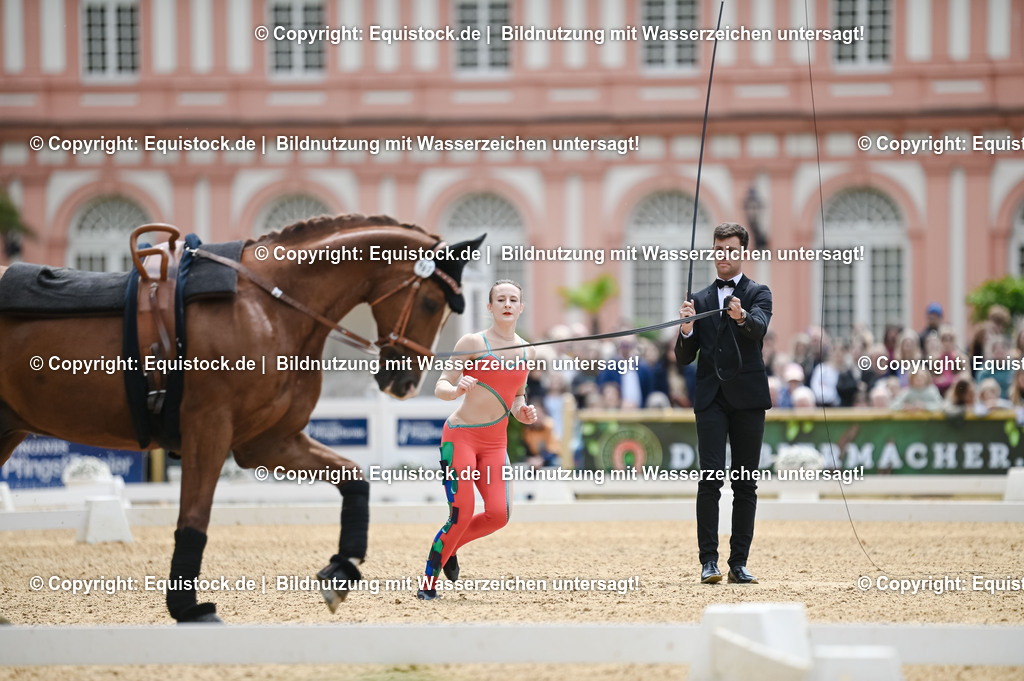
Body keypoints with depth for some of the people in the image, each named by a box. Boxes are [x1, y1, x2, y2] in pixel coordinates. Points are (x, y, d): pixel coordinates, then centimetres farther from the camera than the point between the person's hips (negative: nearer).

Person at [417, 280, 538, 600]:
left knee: (498, 514, -14)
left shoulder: (527, 351, 10)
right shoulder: (472, 343, -5)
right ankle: (428, 582, 5)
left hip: (495, 443, 5)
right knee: (461, 515, -14)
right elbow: (440, 387, -5)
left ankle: (449, 547, 16)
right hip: (460, 435, -5)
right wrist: (457, 390, -27)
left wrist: (523, 411, 2)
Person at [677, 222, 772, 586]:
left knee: (746, 483, 2)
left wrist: (742, 317, -40)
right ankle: (709, 561, -11)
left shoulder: (757, 293, 6)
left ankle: (739, 562, 5)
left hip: (748, 398, -1)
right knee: (711, 477, -10)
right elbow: (685, 357, 11)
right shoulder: (700, 300, 14)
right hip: (711, 398, 1)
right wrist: (686, 329, -10)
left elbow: (760, 327, -17)